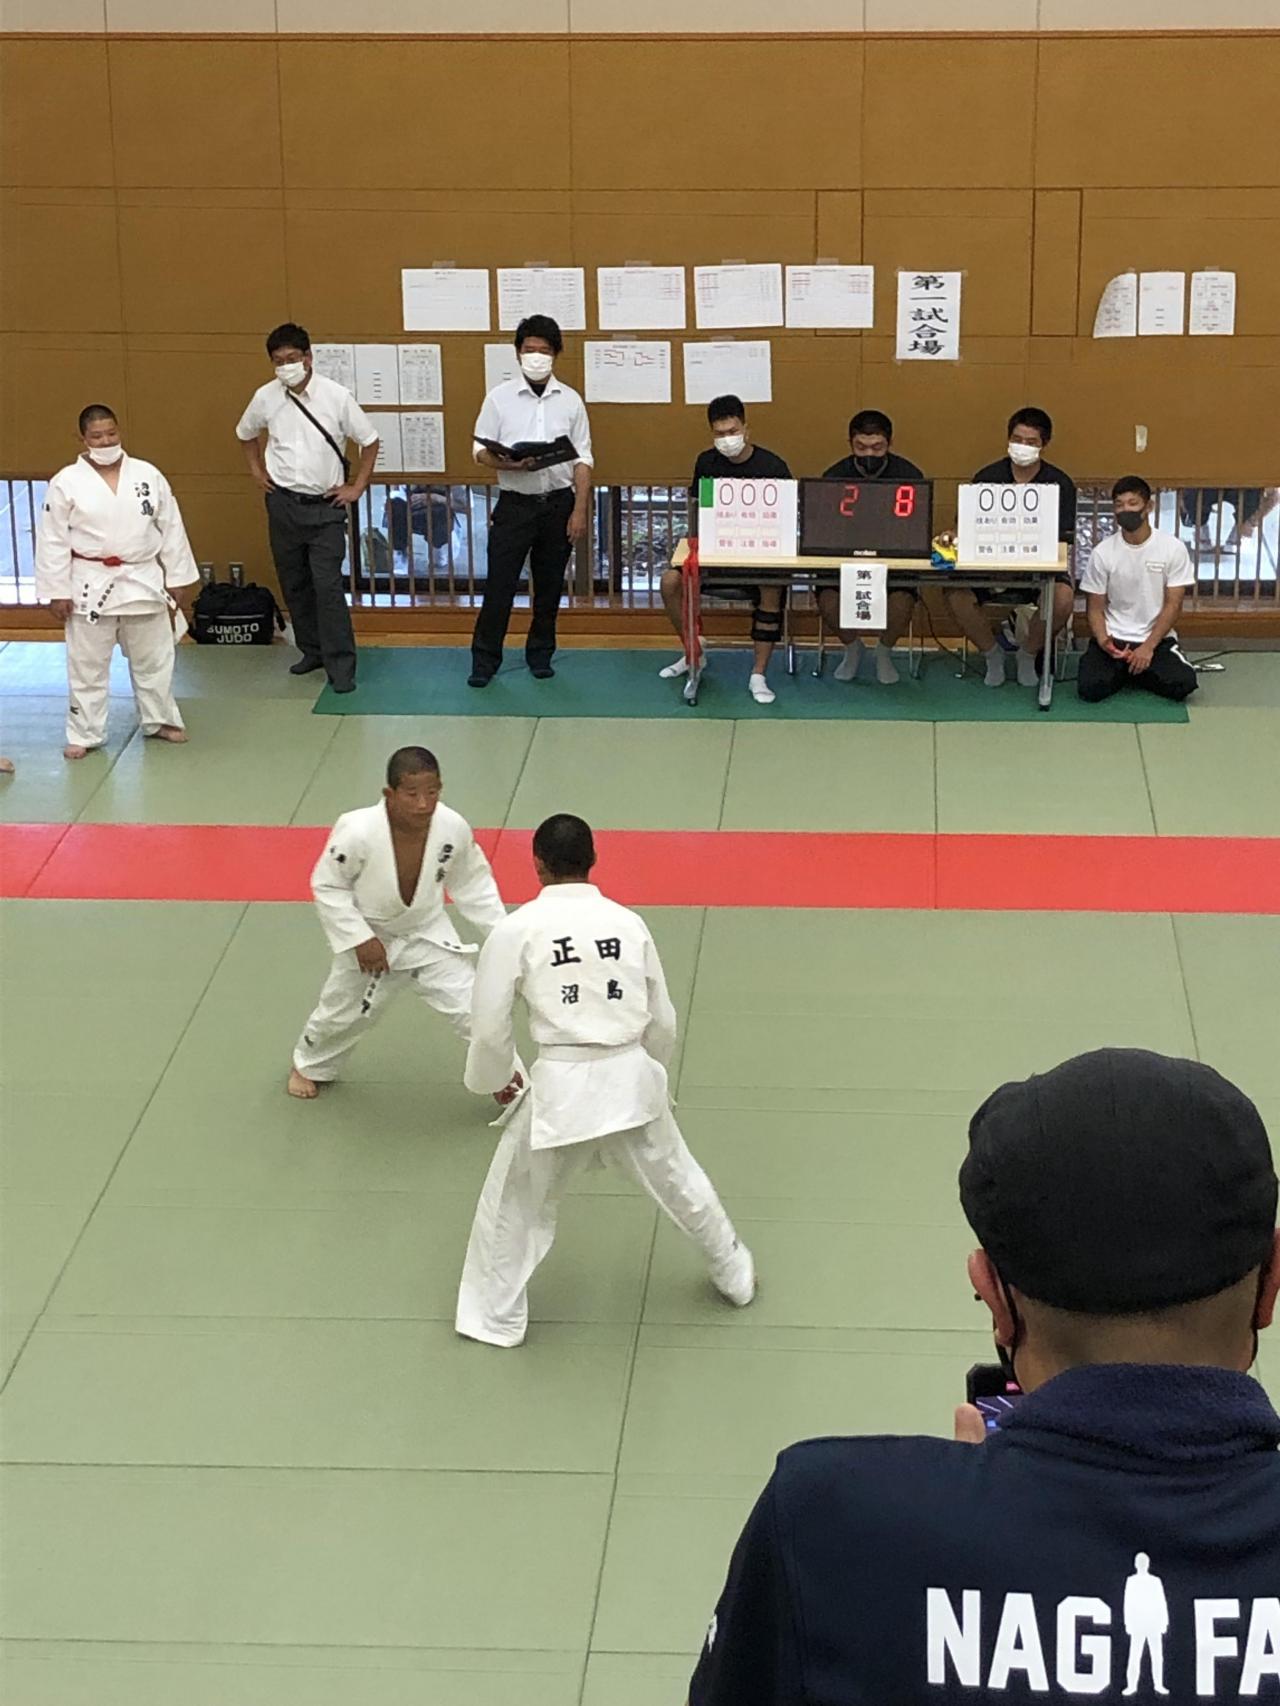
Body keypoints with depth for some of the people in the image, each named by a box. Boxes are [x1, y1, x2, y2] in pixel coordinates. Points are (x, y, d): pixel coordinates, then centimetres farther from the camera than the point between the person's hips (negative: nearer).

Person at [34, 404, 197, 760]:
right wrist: (57, 591, -6)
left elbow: (170, 530, 4)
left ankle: (159, 720, 32)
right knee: (87, 665, 6)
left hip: (144, 582, 2)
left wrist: (178, 580, 4)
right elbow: (53, 541, -4)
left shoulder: (148, 475, -1)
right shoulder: (66, 483, -7)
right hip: (91, 586, -2)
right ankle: (84, 734, 18)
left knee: (153, 658, 14)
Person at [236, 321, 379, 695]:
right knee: (294, 584, 11)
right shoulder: (265, 397, -2)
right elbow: (245, 434, 19)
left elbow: (369, 440, 0)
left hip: (325, 507, -4)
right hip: (283, 505, 4)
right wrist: (257, 472, 11)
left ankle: (340, 665, -8)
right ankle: (312, 651, 26)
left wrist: (356, 487, -2)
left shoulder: (336, 396, -11)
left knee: (328, 587, -11)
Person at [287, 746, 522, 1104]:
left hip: (428, 934, 1)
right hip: (368, 937, -1)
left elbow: (473, 884, -7)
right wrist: (359, 939, -21)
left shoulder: (454, 828, -26)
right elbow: (327, 885, -19)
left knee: (473, 1007, -4)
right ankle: (308, 1065, 52)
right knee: (341, 1013, 21)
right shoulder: (357, 832, -35)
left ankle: (507, 1078, 20)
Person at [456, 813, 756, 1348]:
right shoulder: (629, 923, 5)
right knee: (676, 1179, 26)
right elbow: (663, 1022, 11)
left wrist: (493, 1078, 20)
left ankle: (494, 1317, 27)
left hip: (563, 1086, -3)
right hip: (631, 1078, 4)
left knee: (514, 1201, 17)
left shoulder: (517, 929, -6)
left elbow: (490, 1025, -1)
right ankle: (734, 1274, 45)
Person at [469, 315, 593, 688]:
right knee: (499, 584, -3)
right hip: (514, 503, -1)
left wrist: (580, 511, -4)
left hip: (558, 503, 2)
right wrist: (511, 465, -20)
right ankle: (484, 659, 5)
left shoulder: (570, 400, 3)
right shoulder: (500, 398, 0)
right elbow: (481, 451, 0)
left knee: (549, 587, 10)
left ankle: (540, 654, 23)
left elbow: (582, 460, 3)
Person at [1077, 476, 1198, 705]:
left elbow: (1173, 605, -6)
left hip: (1157, 638, 0)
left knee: (1183, 684, -27)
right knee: (1090, 688, -27)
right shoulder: (1102, 552, -4)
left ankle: (1132, 671, 5)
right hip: (1113, 637, 0)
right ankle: (1122, 671, 9)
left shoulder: (1173, 548, -6)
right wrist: (1104, 641, -20)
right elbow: (1095, 608, 1)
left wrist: (1148, 647, -16)